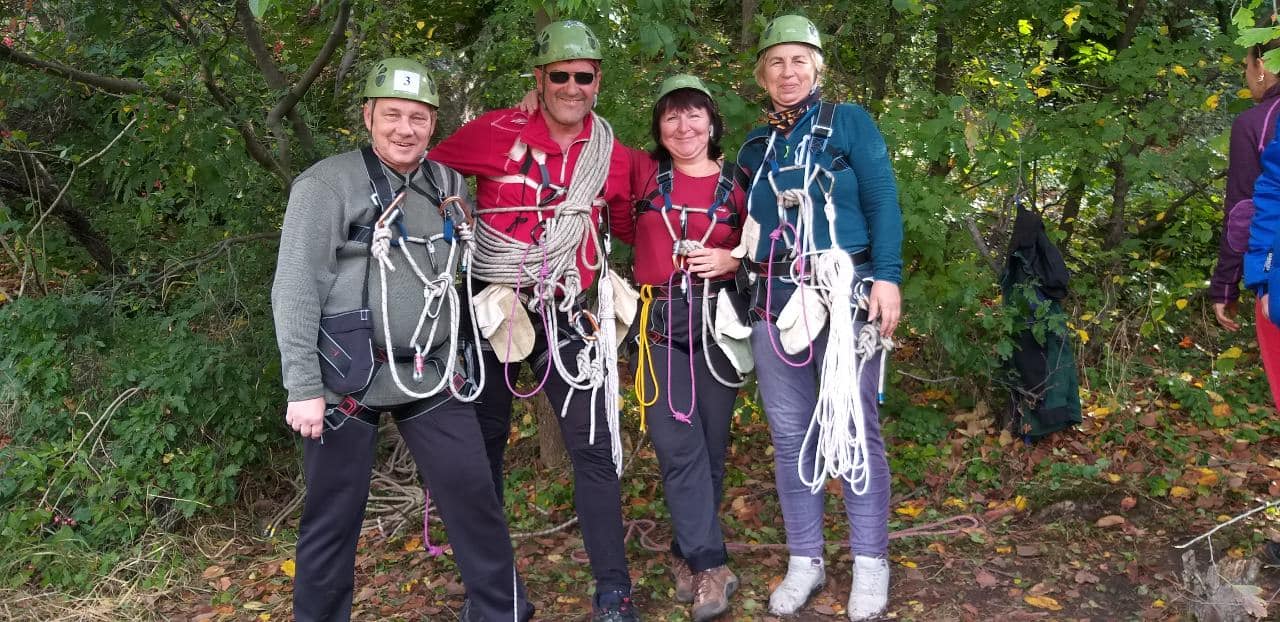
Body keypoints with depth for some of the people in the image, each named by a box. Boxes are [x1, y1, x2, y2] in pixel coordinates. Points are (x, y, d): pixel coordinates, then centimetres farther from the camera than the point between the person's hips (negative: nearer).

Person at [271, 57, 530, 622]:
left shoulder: (449, 184, 9)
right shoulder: (327, 183, -8)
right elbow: (295, 289, -11)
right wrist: (304, 387, -14)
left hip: (432, 374, 5)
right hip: (350, 378, -4)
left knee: (475, 497, 4)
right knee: (334, 514, 6)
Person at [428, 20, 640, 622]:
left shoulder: (613, 156, 0)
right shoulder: (496, 132, -9)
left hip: (566, 312, 1)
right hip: (489, 305, 0)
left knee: (595, 448, -4)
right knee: (483, 441, 12)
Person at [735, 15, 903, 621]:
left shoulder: (849, 122, 4)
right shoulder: (754, 146, 16)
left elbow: (883, 202, -3)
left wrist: (887, 277, -13)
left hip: (843, 294, -4)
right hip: (774, 301, 4)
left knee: (853, 429, 0)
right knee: (790, 434, 8)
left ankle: (870, 562, 13)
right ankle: (805, 560, 20)